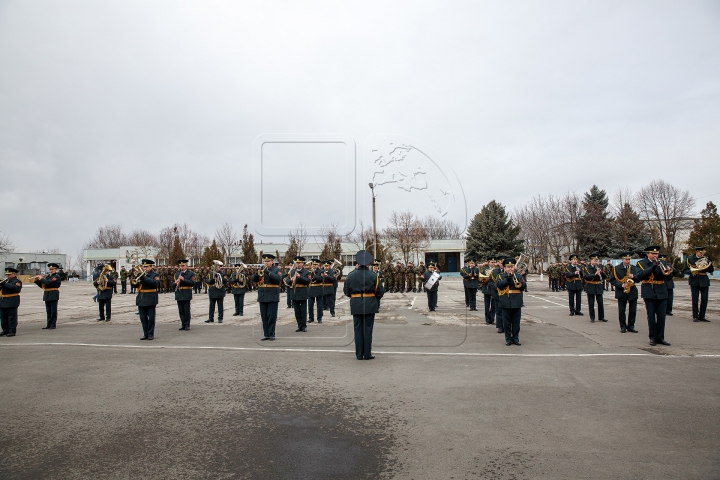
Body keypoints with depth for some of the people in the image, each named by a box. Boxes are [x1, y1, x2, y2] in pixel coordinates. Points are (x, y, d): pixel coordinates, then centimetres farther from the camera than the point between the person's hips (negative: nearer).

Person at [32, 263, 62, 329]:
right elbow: (42, 285, 18)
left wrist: (41, 279, -11)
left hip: (53, 296, -7)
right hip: (47, 296, 8)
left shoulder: (57, 276, -8)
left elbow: (49, 283, -22)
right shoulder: (47, 276, 17)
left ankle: (53, 325, 2)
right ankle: (48, 325, 16)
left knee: (53, 311, -2)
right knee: (48, 311, 11)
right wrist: (37, 280, 3)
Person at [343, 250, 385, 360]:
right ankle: (367, 354, 11)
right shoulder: (373, 275, -8)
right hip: (370, 305, -1)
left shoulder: (351, 275, -4)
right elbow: (380, 291, -5)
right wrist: (375, 299, 14)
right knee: (368, 329, 6)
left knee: (358, 329, 9)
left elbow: (346, 292, 4)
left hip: (356, 305, 1)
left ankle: (359, 354, 14)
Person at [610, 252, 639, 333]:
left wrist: (633, 276, -14)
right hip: (621, 292, -2)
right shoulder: (616, 268, -1)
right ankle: (623, 327, 12)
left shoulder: (634, 268, 9)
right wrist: (621, 285, -17)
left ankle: (631, 326, 16)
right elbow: (612, 280, -4)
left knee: (633, 311, 4)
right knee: (621, 311, 1)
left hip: (633, 292, 3)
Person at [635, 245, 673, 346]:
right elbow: (639, 276, -15)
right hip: (649, 293, -3)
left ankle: (660, 337, 14)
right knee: (651, 317, 1)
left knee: (661, 317, 4)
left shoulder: (661, 262, 10)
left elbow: (669, 276, 5)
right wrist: (652, 267, -22)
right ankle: (653, 338, 9)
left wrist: (667, 273, -18)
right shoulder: (642, 263, 0)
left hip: (661, 293, 3)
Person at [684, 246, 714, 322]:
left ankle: (701, 316, 12)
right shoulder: (690, 259, 1)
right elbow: (686, 270, 1)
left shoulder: (706, 259, 8)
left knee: (704, 299, 1)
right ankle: (695, 317, 7)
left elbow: (711, 271, 7)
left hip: (704, 281, 3)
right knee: (695, 299, 0)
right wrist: (691, 272, -19)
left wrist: (709, 263, -11)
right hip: (694, 281, -3)